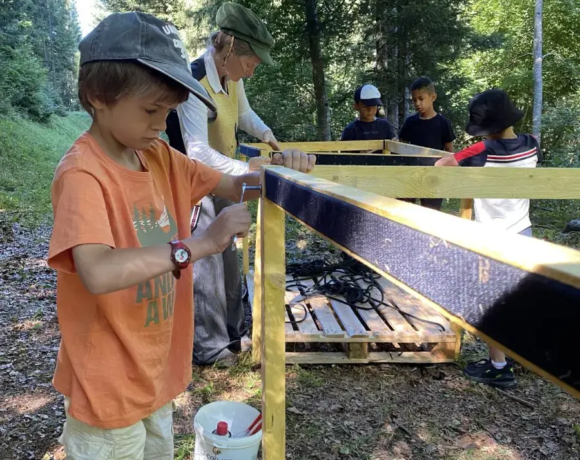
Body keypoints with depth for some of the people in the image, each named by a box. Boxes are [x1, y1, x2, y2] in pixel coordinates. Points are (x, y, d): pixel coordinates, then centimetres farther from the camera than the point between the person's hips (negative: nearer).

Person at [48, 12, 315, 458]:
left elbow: (234, 186, 6)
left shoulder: (161, 158, 0)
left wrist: (276, 170, -15)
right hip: (110, 384, -7)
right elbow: (97, 274, -36)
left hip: (157, 368, 7)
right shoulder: (82, 173, -23)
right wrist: (200, 243, -34)